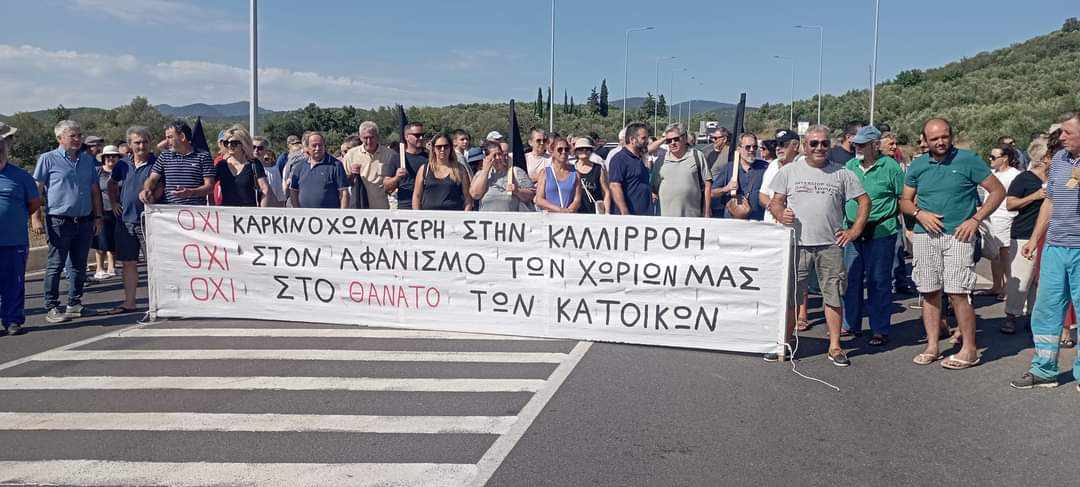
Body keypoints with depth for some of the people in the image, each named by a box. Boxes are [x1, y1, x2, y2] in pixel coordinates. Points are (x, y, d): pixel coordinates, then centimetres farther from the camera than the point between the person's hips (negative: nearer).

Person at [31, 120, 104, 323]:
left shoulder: (89, 160, 13)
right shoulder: (48, 159, -1)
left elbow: (95, 191, 17)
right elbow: (36, 190, -2)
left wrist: (98, 217, 12)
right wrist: (37, 218, -9)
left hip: (85, 221, 5)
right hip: (59, 221, -5)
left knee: (80, 265, 10)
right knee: (55, 265, -1)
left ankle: (75, 304, 20)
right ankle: (51, 308, 5)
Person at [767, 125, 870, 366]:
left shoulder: (842, 174, 8)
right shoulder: (789, 171, 8)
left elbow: (864, 201, 13)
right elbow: (775, 201, 7)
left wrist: (855, 231, 4)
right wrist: (781, 214, -15)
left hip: (831, 245, 1)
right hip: (797, 244, 0)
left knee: (833, 296, 3)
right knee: (790, 295, 2)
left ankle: (835, 346, 13)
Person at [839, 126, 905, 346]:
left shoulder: (890, 167, -6)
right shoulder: (850, 166, 10)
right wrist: (845, 225, 14)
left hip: (881, 234, -6)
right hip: (852, 232, 6)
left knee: (878, 282, 1)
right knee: (850, 280, 11)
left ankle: (881, 330, 9)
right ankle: (851, 324, 23)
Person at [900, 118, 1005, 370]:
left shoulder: (968, 160, -2)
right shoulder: (917, 166, 9)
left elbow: (997, 191, 1)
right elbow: (905, 201, 16)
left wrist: (975, 220, -8)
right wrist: (920, 213, -6)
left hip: (958, 236, -4)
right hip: (925, 236, 4)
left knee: (957, 293, -9)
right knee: (929, 293, 7)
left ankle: (969, 350, 3)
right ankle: (932, 346, 17)